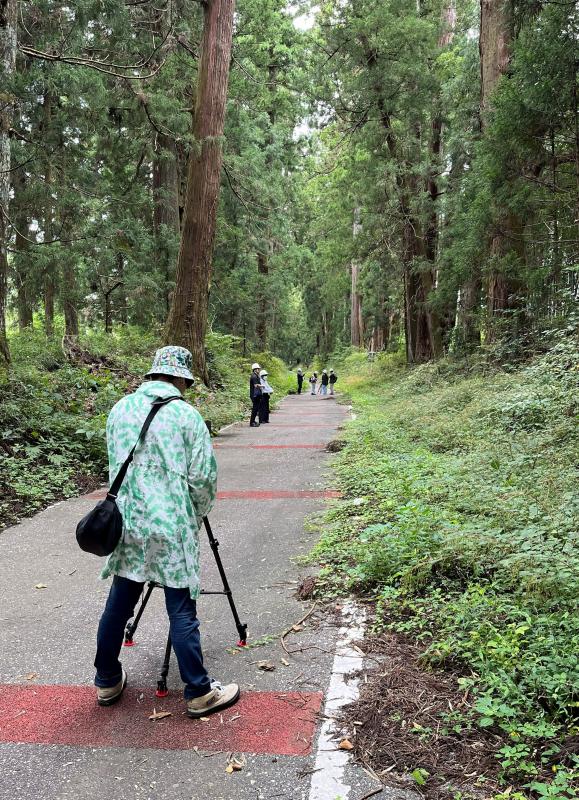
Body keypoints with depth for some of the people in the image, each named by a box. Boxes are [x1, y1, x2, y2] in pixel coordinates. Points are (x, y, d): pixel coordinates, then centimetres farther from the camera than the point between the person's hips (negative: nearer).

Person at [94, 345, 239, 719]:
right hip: (171, 527, -5)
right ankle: (199, 693, 12)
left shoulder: (120, 409, 7)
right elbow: (203, 476, -9)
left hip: (125, 523, 5)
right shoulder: (186, 415, -8)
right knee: (182, 611, 2)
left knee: (119, 604, 16)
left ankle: (108, 682, 31)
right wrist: (198, 514, 9)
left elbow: (115, 464, 15)